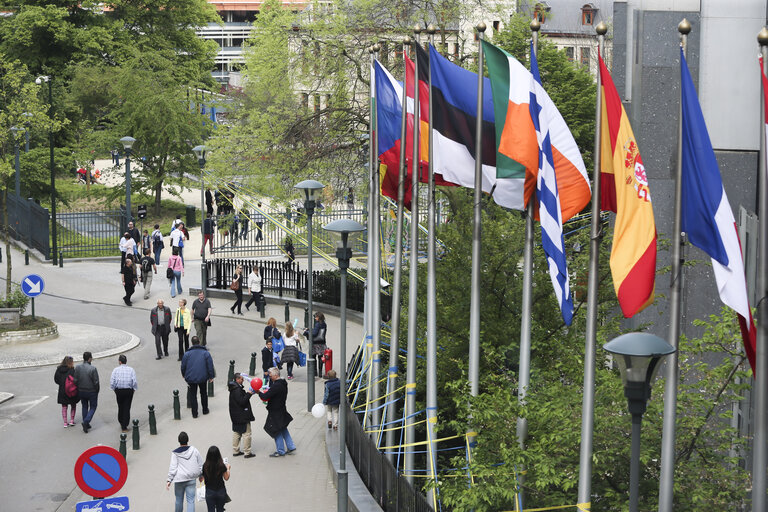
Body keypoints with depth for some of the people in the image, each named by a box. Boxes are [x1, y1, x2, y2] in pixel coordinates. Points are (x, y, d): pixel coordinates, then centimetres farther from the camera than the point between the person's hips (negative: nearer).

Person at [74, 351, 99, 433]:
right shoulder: (93, 368, -21)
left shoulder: (78, 367, -8)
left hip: (81, 391, 4)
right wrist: (97, 391, 0)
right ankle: (86, 422, -8)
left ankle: (86, 424, 23)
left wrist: (78, 389, 10)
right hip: (91, 391, -4)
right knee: (93, 407, 12)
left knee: (84, 406, 21)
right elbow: (96, 382, -16)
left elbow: (75, 380, -3)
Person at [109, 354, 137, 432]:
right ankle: (124, 426, 3)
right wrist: (134, 389, 4)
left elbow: (112, 382, -10)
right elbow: (134, 381, -12)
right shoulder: (131, 370, -6)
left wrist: (114, 389, 5)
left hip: (119, 391, 1)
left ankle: (121, 423, 35)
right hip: (129, 390, -1)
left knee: (120, 407, 20)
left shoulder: (116, 370, -8)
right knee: (127, 408, 5)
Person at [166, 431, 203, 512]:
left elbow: (172, 468, -10)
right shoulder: (194, 450, -3)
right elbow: (200, 464, 6)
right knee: (190, 500, 0)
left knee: (179, 499, 16)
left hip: (179, 479, -1)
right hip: (191, 479, 1)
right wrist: (201, 475, 20)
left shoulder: (175, 453, -8)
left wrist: (169, 480, -5)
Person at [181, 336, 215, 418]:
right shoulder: (205, 353, -5)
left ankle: (194, 413, 7)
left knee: (192, 395, 8)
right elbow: (210, 366, -4)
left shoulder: (187, 354, -7)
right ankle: (205, 410, 29)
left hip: (191, 378, -1)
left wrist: (184, 375, 17)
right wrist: (211, 376, 6)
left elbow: (183, 366, 0)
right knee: (203, 393, 21)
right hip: (203, 377, 1)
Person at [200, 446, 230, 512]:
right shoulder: (222, 466, -15)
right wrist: (228, 468, 14)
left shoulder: (205, 466, -16)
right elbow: (226, 478, -1)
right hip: (221, 491, 1)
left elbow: (201, 479, -7)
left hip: (209, 492, 0)